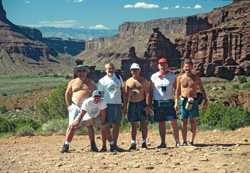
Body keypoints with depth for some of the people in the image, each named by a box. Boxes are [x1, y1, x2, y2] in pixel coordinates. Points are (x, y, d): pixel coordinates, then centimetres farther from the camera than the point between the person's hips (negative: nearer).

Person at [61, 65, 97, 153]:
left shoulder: (91, 82, 9)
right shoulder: (73, 82, 12)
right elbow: (67, 93, 19)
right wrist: (68, 105, 10)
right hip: (75, 107, 1)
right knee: (71, 126, -6)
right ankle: (66, 145, -2)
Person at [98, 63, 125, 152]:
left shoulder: (119, 77, 14)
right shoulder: (102, 81, 1)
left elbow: (123, 90, 20)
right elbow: (100, 95, -1)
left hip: (118, 104, 4)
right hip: (108, 104, -4)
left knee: (116, 126, 7)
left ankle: (114, 145, 14)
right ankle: (104, 146, -1)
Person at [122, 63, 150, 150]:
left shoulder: (143, 81, 0)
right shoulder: (128, 81, 11)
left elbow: (147, 93, -4)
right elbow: (126, 94, 14)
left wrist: (147, 105, -13)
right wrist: (124, 106, 7)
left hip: (142, 104, -3)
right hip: (132, 104, 3)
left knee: (143, 124, -1)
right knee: (133, 125, 5)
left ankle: (144, 142, 5)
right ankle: (133, 143, 8)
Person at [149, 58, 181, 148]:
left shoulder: (172, 76, 5)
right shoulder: (154, 77, 7)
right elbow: (151, 91, 11)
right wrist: (149, 103, 7)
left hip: (169, 102, -2)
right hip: (158, 102, 2)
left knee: (173, 122, -9)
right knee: (161, 123, 6)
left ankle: (177, 142, -4)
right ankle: (163, 143, 14)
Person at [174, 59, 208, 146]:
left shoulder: (196, 78, 6)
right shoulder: (180, 78, 7)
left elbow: (202, 89, 13)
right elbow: (177, 91, 11)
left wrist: (206, 100, 8)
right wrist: (176, 103, 6)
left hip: (193, 101, 0)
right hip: (183, 101, 0)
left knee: (193, 121, -2)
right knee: (184, 122, 0)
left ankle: (192, 141, 2)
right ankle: (184, 141, 6)